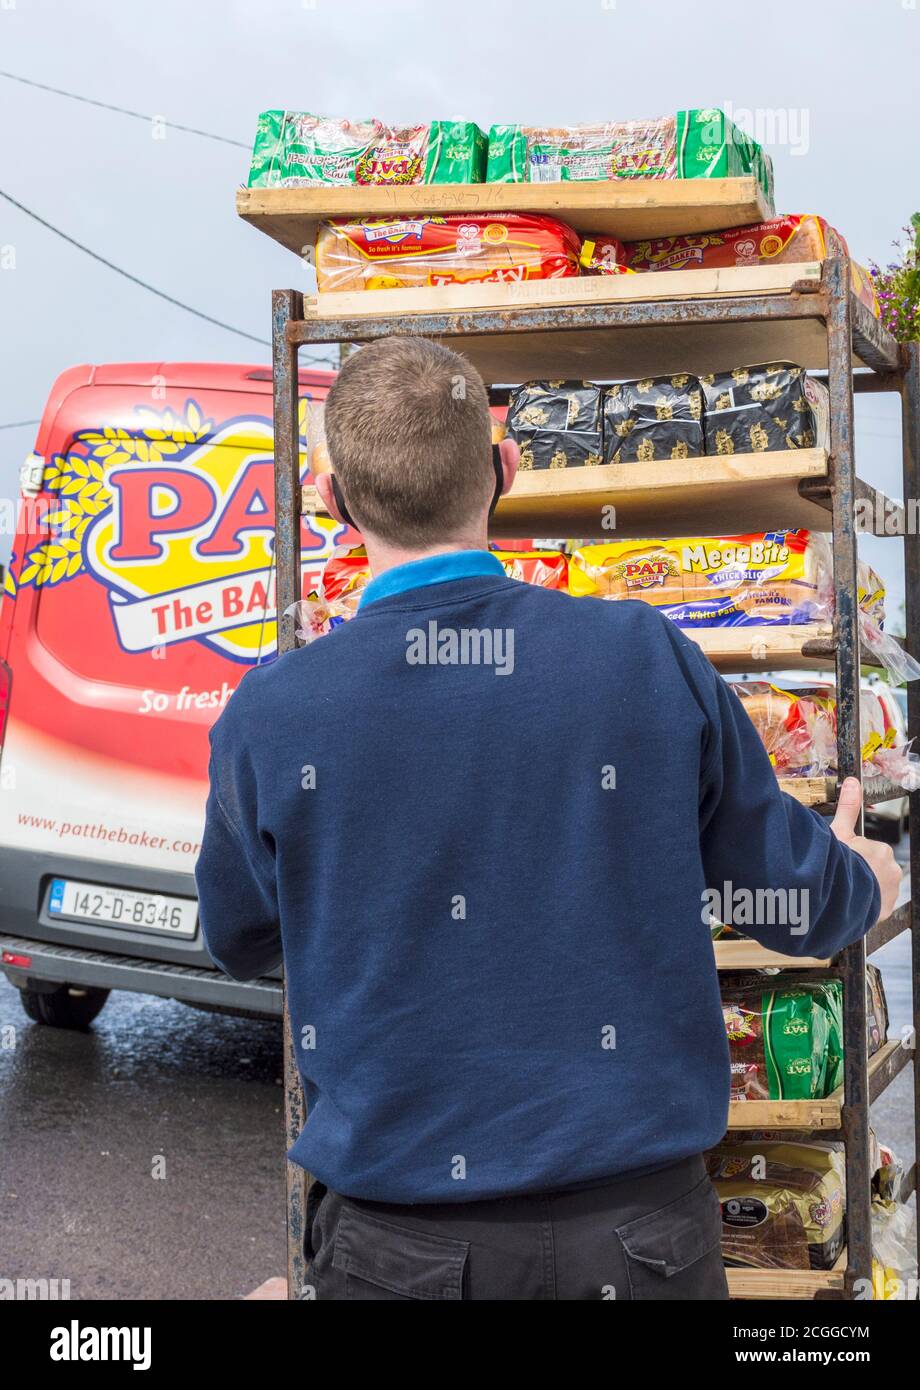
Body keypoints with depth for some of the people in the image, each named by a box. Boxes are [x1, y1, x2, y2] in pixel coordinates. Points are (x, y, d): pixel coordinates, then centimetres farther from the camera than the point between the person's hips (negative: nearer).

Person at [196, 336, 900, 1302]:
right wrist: (865, 877, 27)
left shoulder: (269, 715, -11)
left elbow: (239, 943, 9)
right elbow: (804, 906, 2)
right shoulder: (652, 660, -10)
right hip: (639, 1222, 1)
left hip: (397, 1246, 0)